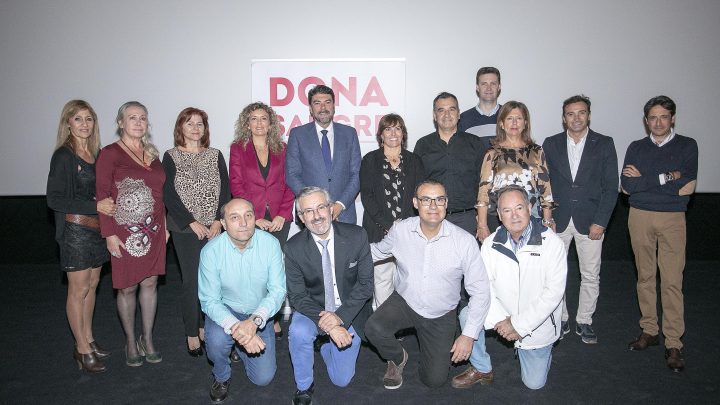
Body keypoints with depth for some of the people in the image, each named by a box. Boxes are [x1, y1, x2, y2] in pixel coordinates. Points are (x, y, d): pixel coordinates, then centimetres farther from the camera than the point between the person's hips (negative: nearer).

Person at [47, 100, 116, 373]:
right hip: (75, 229, -6)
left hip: (96, 228, 6)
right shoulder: (63, 156, -11)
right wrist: (95, 206, -22)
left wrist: (109, 205, 1)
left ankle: (88, 340, 29)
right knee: (78, 290, 3)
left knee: (92, 285, 14)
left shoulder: (96, 153, 8)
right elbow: (54, 199, -17)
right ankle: (81, 349, 16)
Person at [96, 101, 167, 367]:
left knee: (150, 283, 10)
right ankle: (130, 342, 22)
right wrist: (109, 234, -13)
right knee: (127, 287, 5)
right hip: (125, 232, -5)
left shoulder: (152, 154, 11)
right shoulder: (110, 154, -6)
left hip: (153, 231, 5)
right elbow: (103, 196, -9)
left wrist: (164, 225, 11)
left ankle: (147, 339, 24)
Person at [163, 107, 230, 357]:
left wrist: (218, 221, -6)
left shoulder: (215, 155, 10)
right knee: (192, 280, -1)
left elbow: (225, 191, 5)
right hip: (186, 229, -2)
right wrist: (193, 223, -10)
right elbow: (170, 196, -3)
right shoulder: (171, 157, 3)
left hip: (214, 228, 3)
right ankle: (192, 334, 11)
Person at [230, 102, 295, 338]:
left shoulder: (282, 149, 10)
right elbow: (236, 186, -1)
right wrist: (254, 217, -8)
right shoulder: (238, 149, 5)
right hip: (251, 219, -1)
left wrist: (283, 214, -6)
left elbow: (289, 183, 6)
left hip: (278, 219, 1)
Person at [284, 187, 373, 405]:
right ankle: (304, 386, -4)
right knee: (298, 332, -34)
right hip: (313, 310, 0)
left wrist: (340, 316, -23)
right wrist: (327, 325, -27)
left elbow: (365, 283, -12)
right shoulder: (294, 248, -16)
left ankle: (322, 341, 33)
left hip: (349, 312, 1)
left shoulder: (357, 236, -16)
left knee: (342, 379, 2)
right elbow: (297, 296, -13)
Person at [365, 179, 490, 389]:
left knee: (434, 379, -1)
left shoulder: (465, 241, -19)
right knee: (374, 328, -28)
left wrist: (469, 335, -14)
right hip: (404, 301, 1)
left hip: (441, 316, 0)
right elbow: (378, 250, 9)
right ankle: (398, 358, 9)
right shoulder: (400, 230, -14)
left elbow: (480, 291, -12)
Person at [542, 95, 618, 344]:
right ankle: (560, 320, 21)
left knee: (590, 276, 8)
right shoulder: (551, 144, 4)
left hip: (590, 220, -1)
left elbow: (610, 187, -2)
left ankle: (584, 321, 24)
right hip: (557, 220, 1)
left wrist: (600, 221, -9)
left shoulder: (604, 144, 1)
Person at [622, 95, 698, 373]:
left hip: (672, 218, -2)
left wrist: (644, 179, -8)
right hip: (639, 217, 2)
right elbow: (626, 185, -4)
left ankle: (673, 344, 2)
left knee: (672, 282, -5)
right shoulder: (636, 148, 9)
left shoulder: (687, 146, 4)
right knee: (645, 276, 10)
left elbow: (688, 186, -8)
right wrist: (666, 178, -11)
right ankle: (649, 331, 21)